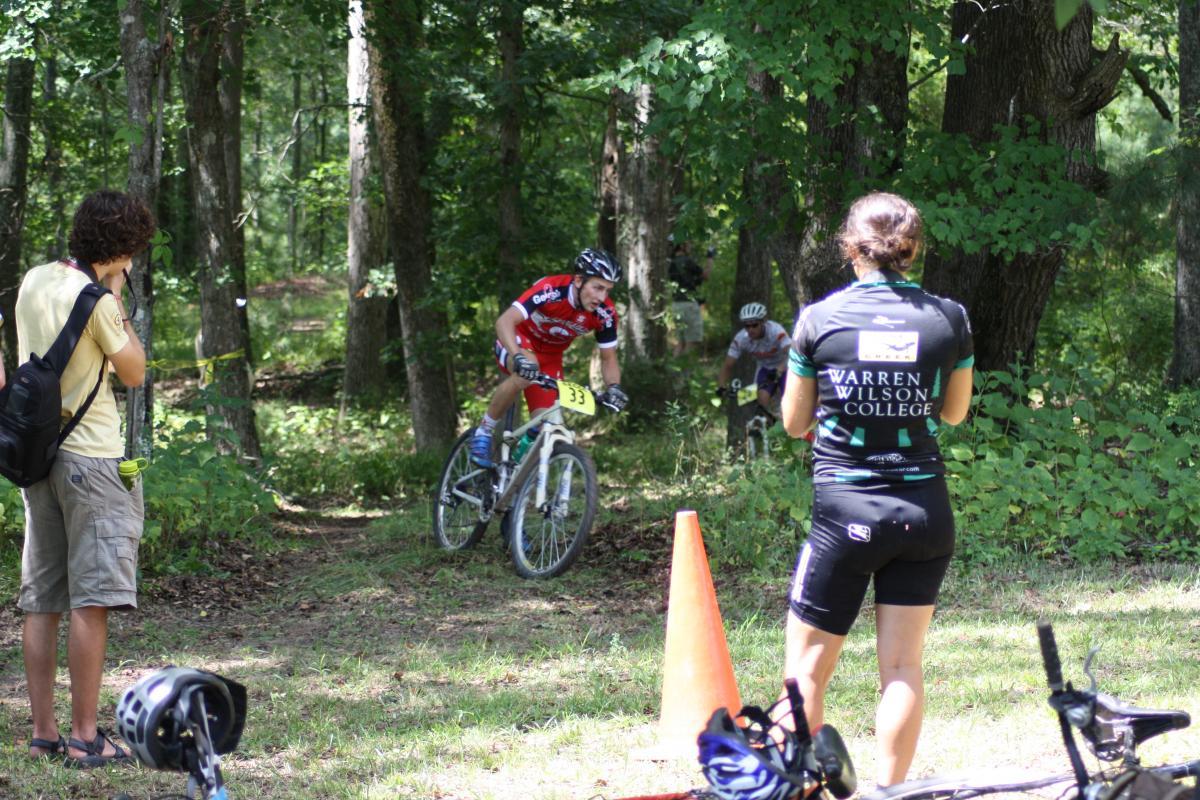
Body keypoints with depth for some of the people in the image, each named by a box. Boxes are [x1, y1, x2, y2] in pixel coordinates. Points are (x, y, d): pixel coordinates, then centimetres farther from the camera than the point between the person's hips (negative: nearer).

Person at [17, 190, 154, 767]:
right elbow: (135, 372, -3)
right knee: (91, 601, -6)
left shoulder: (33, 281, 7)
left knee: (41, 603, 9)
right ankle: (85, 737, -7)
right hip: (91, 455, -8)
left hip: (38, 453, 8)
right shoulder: (94, 300, -15)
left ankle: (44, 732, 12)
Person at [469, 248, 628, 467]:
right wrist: (518, 357, -60)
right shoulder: (551, 290, -34)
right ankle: (484, 432, -20)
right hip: (518, 341, -5)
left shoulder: (605, 314, -20)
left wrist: (613, 387, -28)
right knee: (526, 373, -39)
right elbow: (505, 321, -44)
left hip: (549, 356, 5)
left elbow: (608, 359, -6)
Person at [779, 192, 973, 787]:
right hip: (924, 511, 2)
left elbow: (794, 422, 4)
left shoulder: (819, 319, -6)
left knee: (807, 669, 7)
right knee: (903, 667, 9)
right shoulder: (949, 319, -2)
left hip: (844, 513, -2)